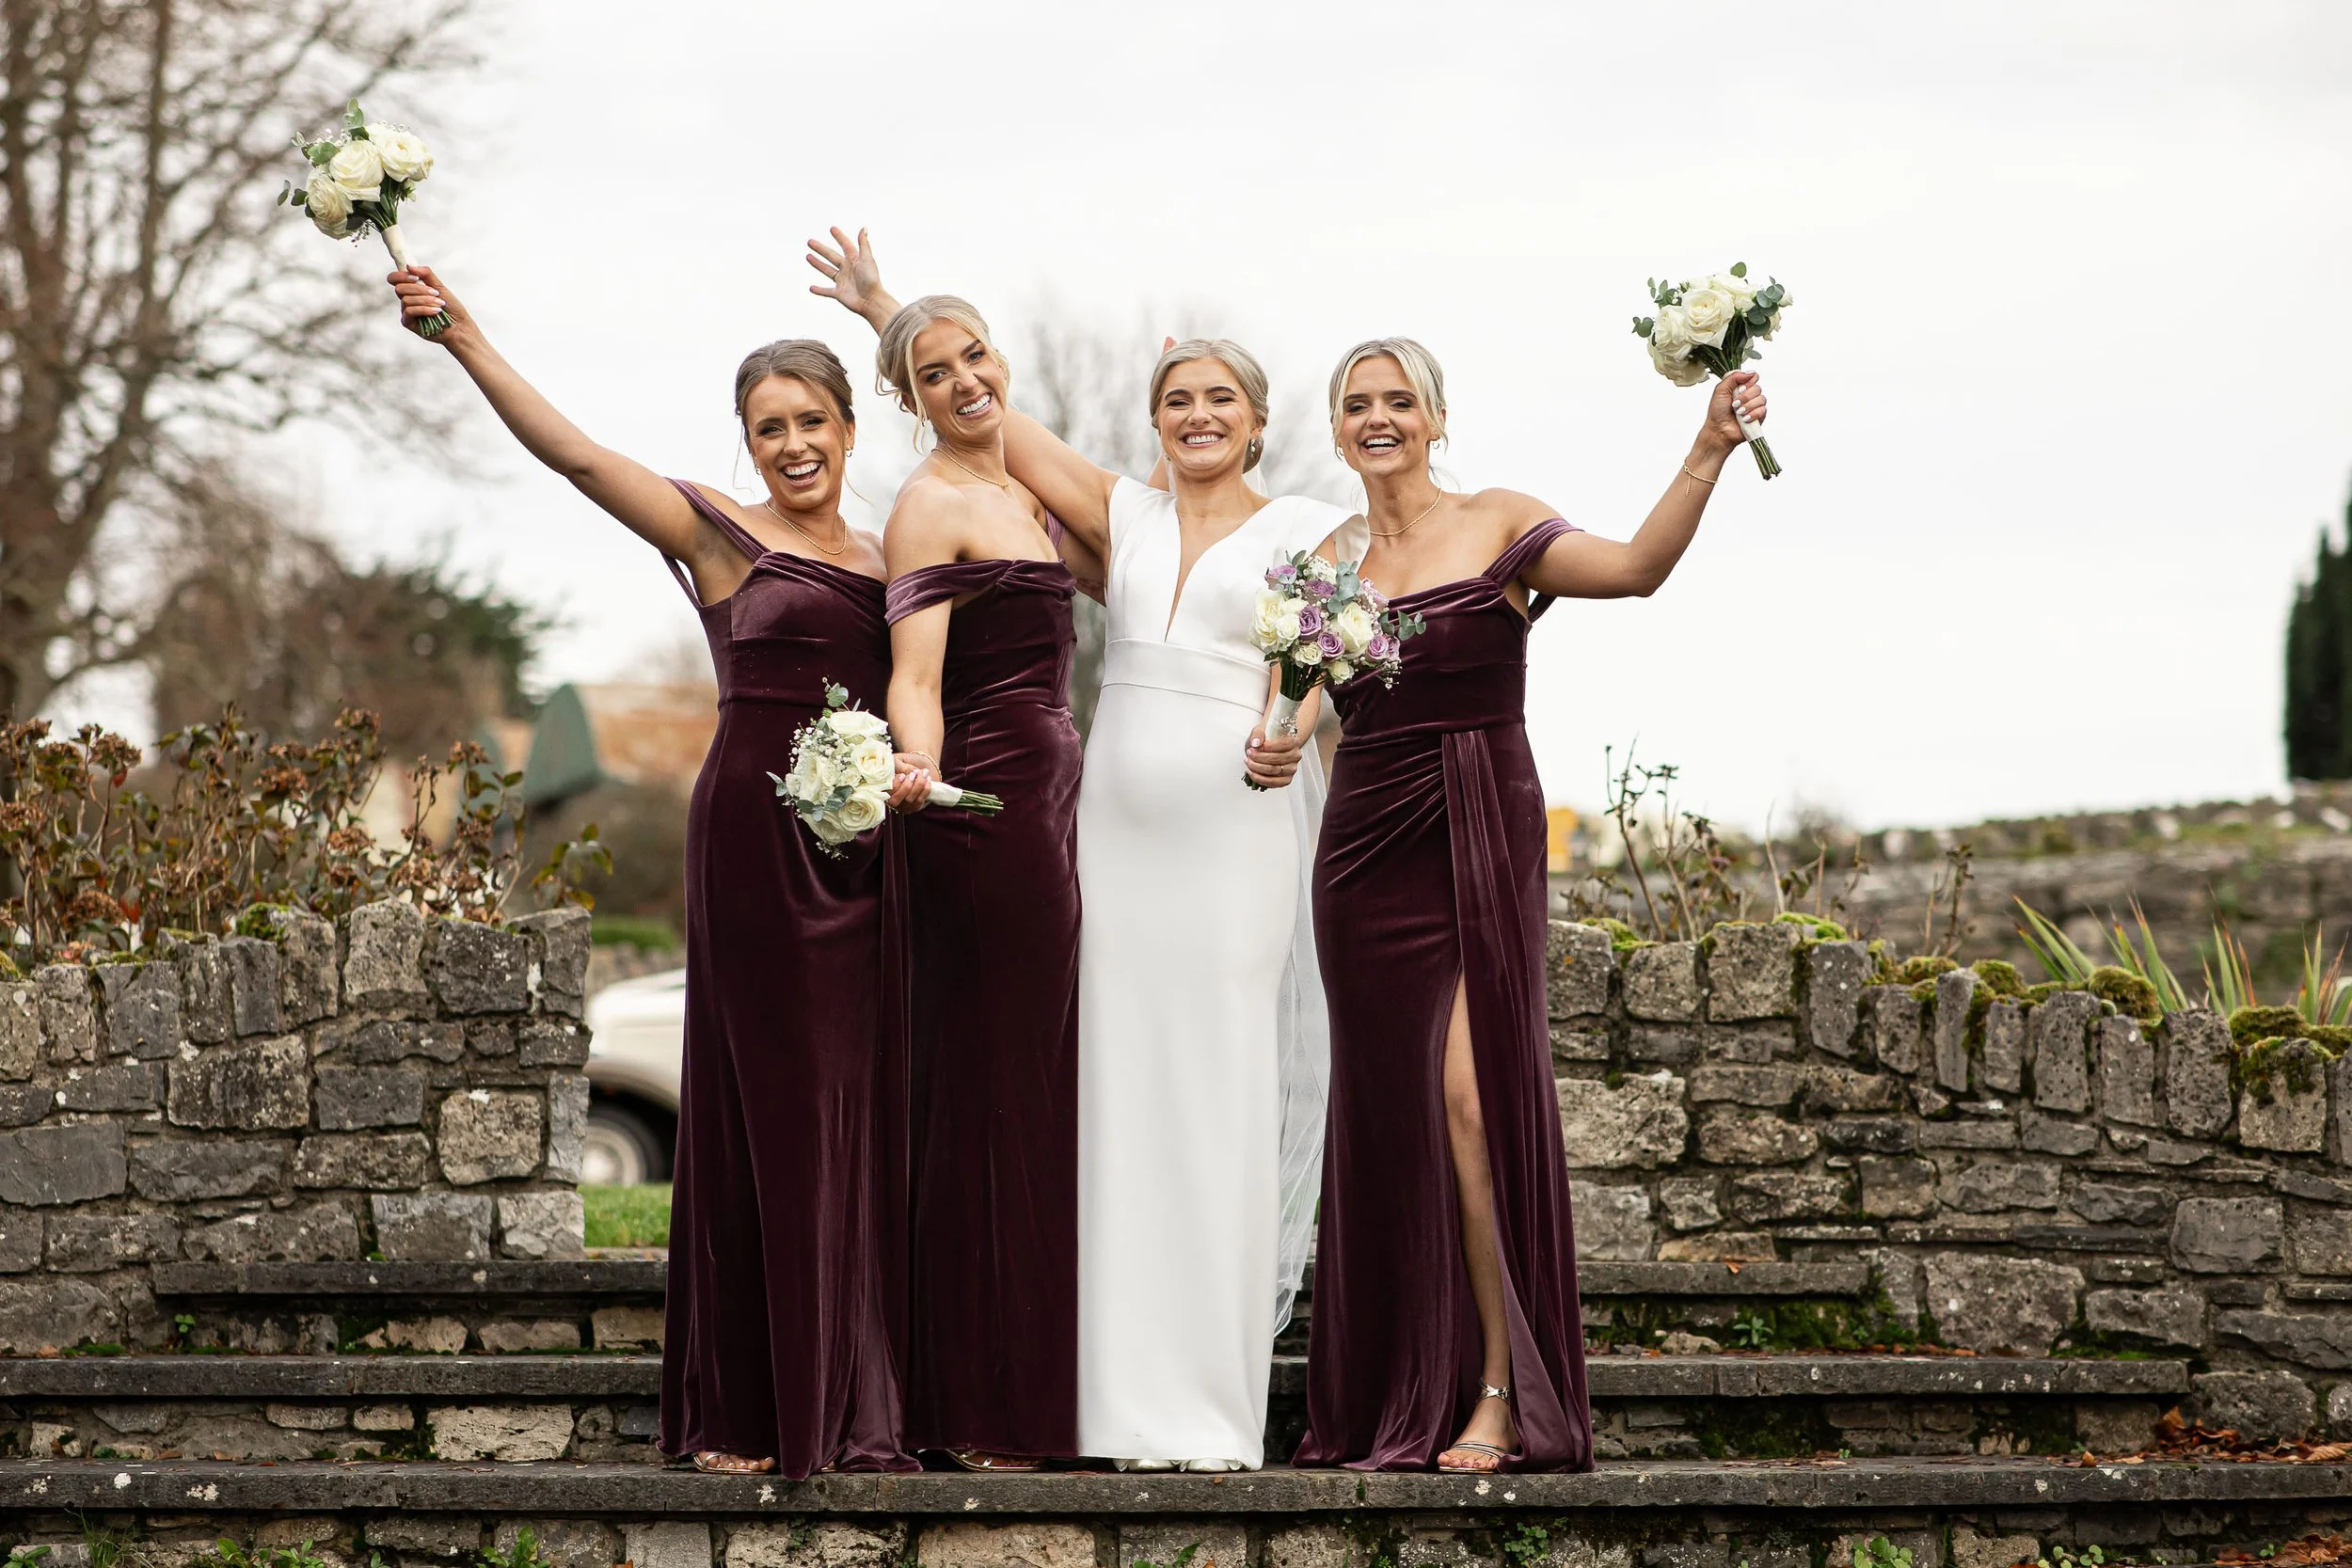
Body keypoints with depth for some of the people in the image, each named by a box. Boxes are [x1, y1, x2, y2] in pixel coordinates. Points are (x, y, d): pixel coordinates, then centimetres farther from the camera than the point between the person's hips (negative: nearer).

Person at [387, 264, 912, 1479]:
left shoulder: (879, 556, 17)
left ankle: (847, 1409, 8)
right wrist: (463, 341, -18)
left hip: (865, 848, 5)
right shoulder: (717, 534, 1)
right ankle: (745, 1413, 0)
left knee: (859, 1110, 3)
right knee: (765, 1101, -4)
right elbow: (572, 453, -10)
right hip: (757, 832, -5)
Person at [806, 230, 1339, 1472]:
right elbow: (998, 426, 14)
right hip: (1115, 820, 4)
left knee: (1222, 1100, -5)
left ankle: (1212, 1401, -4)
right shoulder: (1124, 518, 15)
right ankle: (1131, 1395, 5)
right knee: (1120, 1094, 1)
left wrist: (1290, 732, -26)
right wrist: (883, 310, 12)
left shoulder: (1306, 529, 6)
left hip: (1239, 827, -3)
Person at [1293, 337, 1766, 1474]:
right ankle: (1395, 1408, 9)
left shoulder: (1496, 526, 1)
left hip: (1479, 838, -4)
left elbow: (1637, 567, -15)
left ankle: (1502, 1395, -9)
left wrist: (1709, 452, -26)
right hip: (1366, 848, 4)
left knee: (1471, 1095, -13)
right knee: (1387, 1112, 3)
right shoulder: (1324, 563, 13)